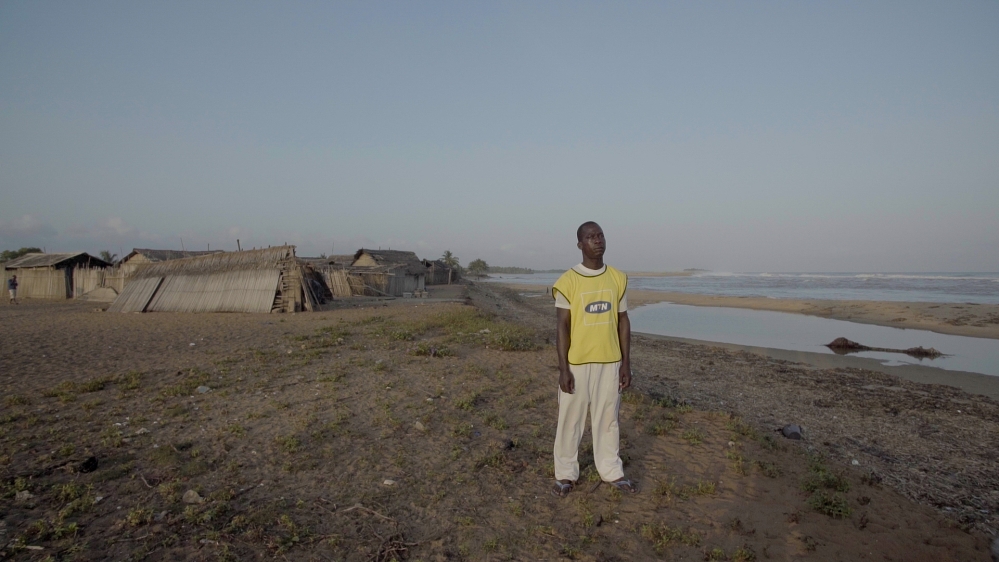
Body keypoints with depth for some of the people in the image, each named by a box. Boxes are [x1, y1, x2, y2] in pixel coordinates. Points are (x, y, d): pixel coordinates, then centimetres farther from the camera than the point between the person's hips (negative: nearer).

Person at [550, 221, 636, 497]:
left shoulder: (618, 278, 3)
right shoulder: (568, 281, -8)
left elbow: (623, 321, 7)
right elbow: (563, 326, -7)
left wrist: (626, 363, 6)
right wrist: (563, 368, -10)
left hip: (609, 361, 3)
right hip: (576, 363, -3)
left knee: (608, 418, 14)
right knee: (570, 419, 7)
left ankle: (612, 471, 28)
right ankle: (566, 474, 21)